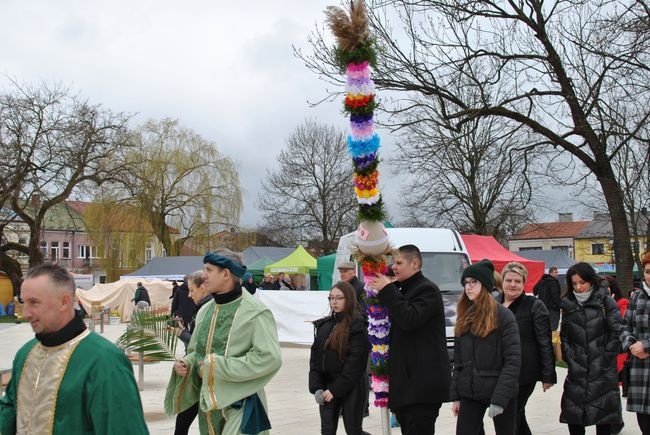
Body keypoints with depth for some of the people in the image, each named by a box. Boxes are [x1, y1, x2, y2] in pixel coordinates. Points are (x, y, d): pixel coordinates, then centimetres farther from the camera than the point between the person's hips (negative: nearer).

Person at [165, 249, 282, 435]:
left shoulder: (255, 312, -13)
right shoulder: (205, 310, 9)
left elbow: (270, 358, -23)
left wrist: (217, 367, -20)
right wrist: (186, 363, -3)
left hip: (240, 407, -7)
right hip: (208, 404, 7)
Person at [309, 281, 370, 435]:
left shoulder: (358, 324, -11)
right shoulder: (323, 324, 8)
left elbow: (356, 361, -16)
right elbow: (315, 356, 7)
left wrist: (336, 389, -17)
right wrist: (316, 386, -4)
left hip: (351, 387, -5)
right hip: (327, 386, 5)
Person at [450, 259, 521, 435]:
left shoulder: (503, 315, -9)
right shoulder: (464, 316, 8)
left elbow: (513, 360, -14)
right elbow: (458, 360, 11)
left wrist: (499, 399, -20)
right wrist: (456, 395, 6)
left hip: (500, 393, -4)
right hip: (470, 394, 4)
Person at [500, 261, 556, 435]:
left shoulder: (534, 305, -4)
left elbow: (545, 343, -7)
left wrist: (548, 375, -10)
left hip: (524, 373, -5)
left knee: (511, 417, -4)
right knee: (517, 415, 15)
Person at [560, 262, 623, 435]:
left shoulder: (606, 302, -3)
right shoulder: (568, 304, 8)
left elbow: (616, 333, -6)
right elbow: (564, 336, 9)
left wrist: (605, 358, -8)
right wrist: (569, 358, 0)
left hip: (603, 371, -3)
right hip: (577, 370, 3)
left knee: (603, 414, 4)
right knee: (573, 413, 3)